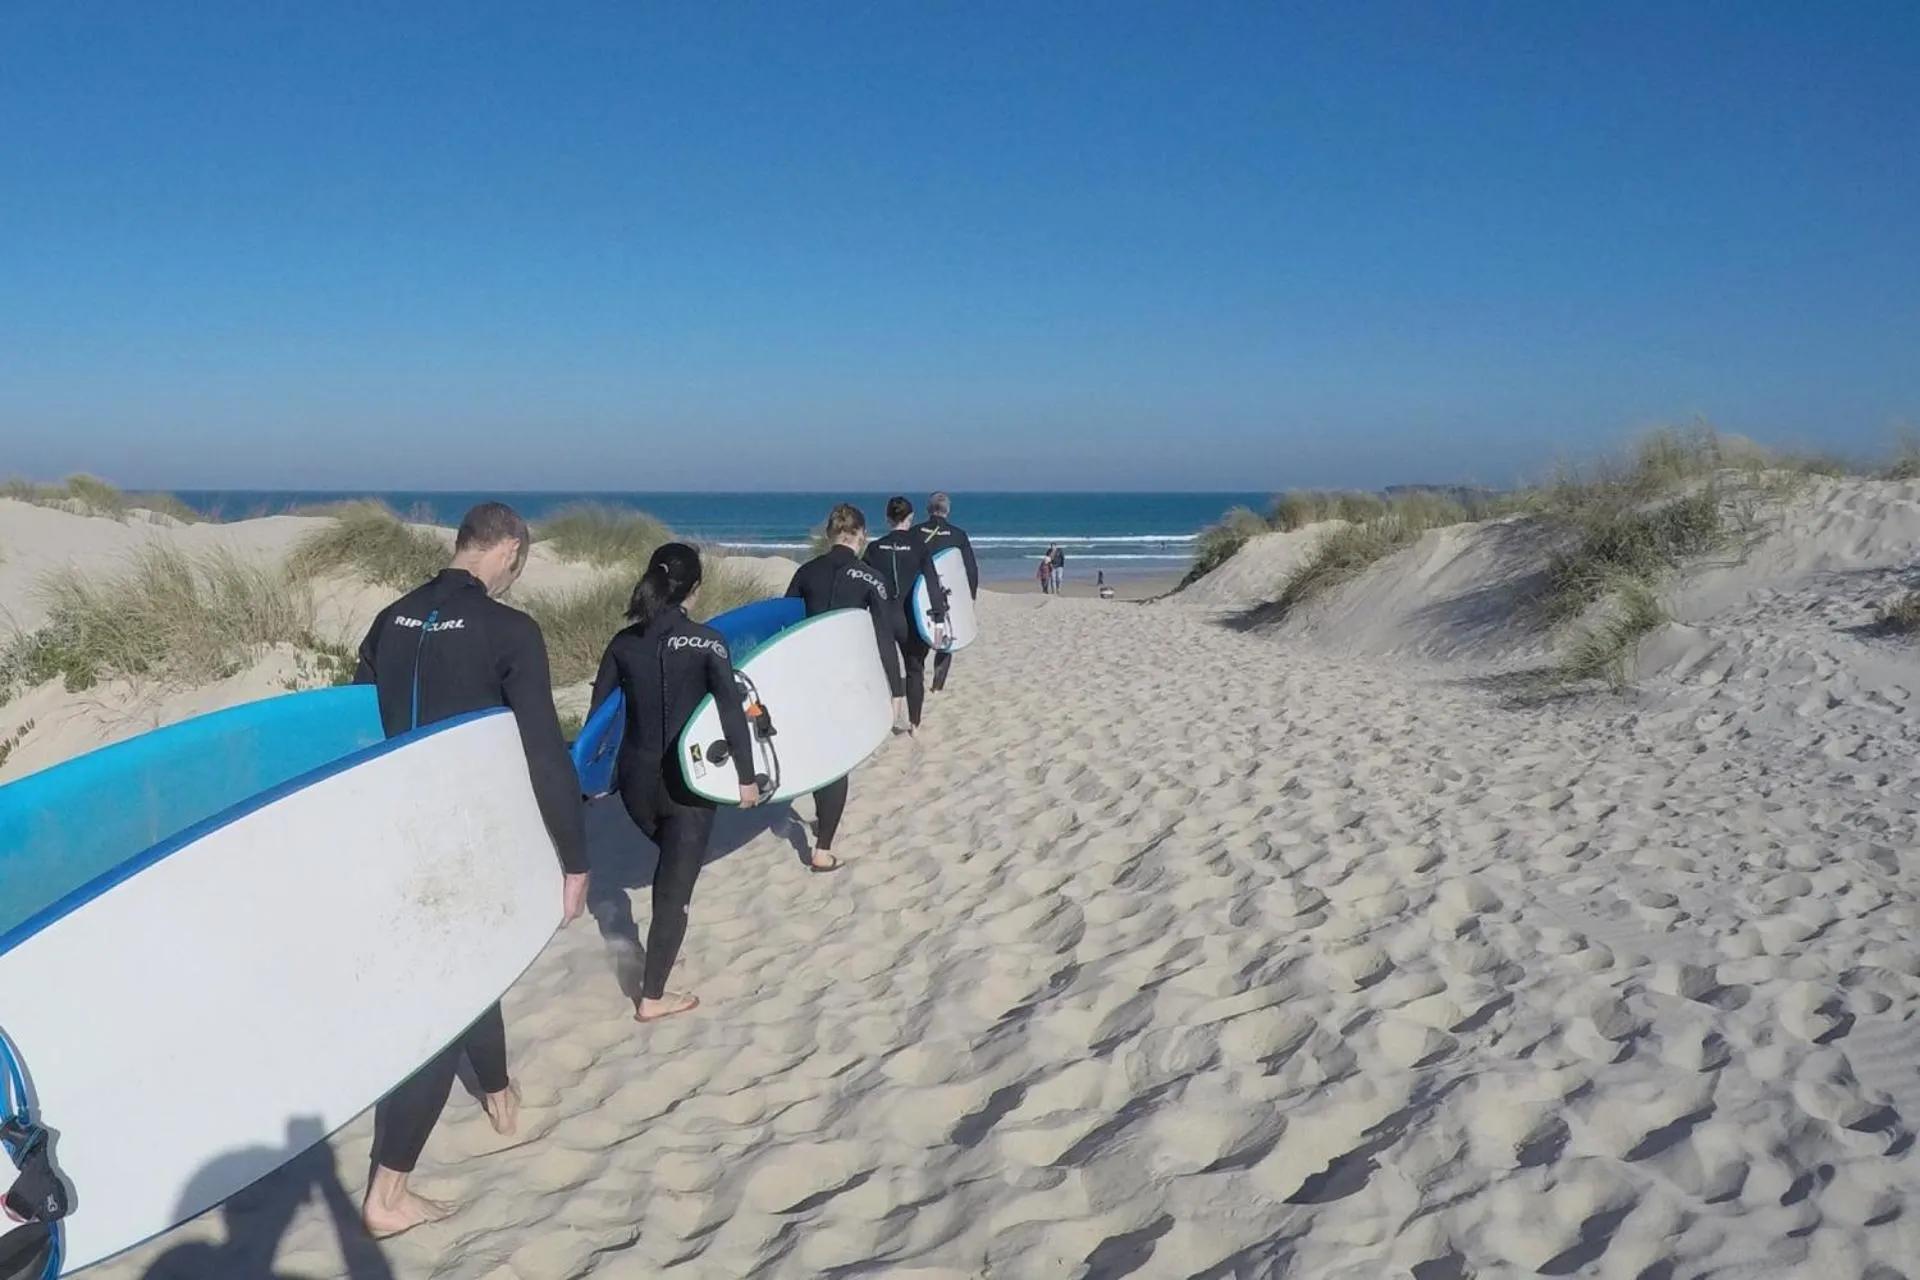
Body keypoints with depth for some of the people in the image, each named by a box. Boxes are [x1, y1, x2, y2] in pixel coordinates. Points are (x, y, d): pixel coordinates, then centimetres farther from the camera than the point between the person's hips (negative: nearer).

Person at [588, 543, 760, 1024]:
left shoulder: (624, 641, 1)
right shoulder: (705, 641, -10)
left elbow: (599, 709, 5)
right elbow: (732, 709, -16)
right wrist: (746, 775, -9)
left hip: (635, 778, 5)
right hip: (687, 780, -5)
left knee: (670, 863, 30)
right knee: (676, 884, 5)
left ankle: (659, 957, 39)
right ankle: (653, 997, 10)